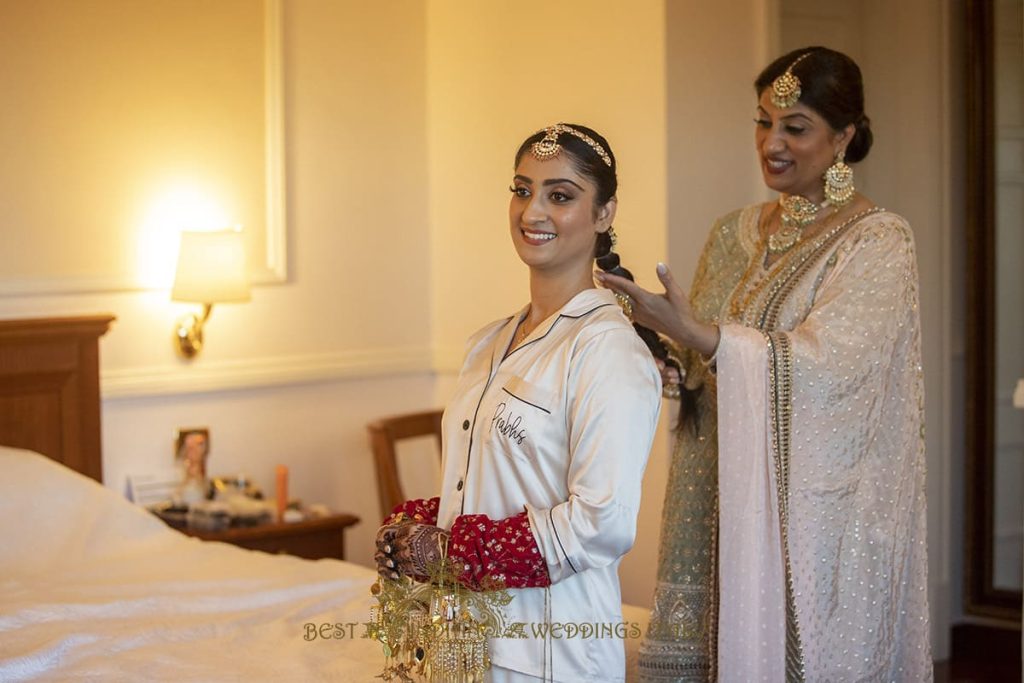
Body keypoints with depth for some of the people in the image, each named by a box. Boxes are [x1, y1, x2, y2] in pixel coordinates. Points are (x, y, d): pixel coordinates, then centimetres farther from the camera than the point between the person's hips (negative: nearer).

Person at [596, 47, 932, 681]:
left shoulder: (878, 241, -7)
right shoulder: (737, 235, 10)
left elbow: (825, 366, -20)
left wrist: (693, 332, -28)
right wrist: (668, 366, -7)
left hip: (821, 508, -5)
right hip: (735, 506, 5)